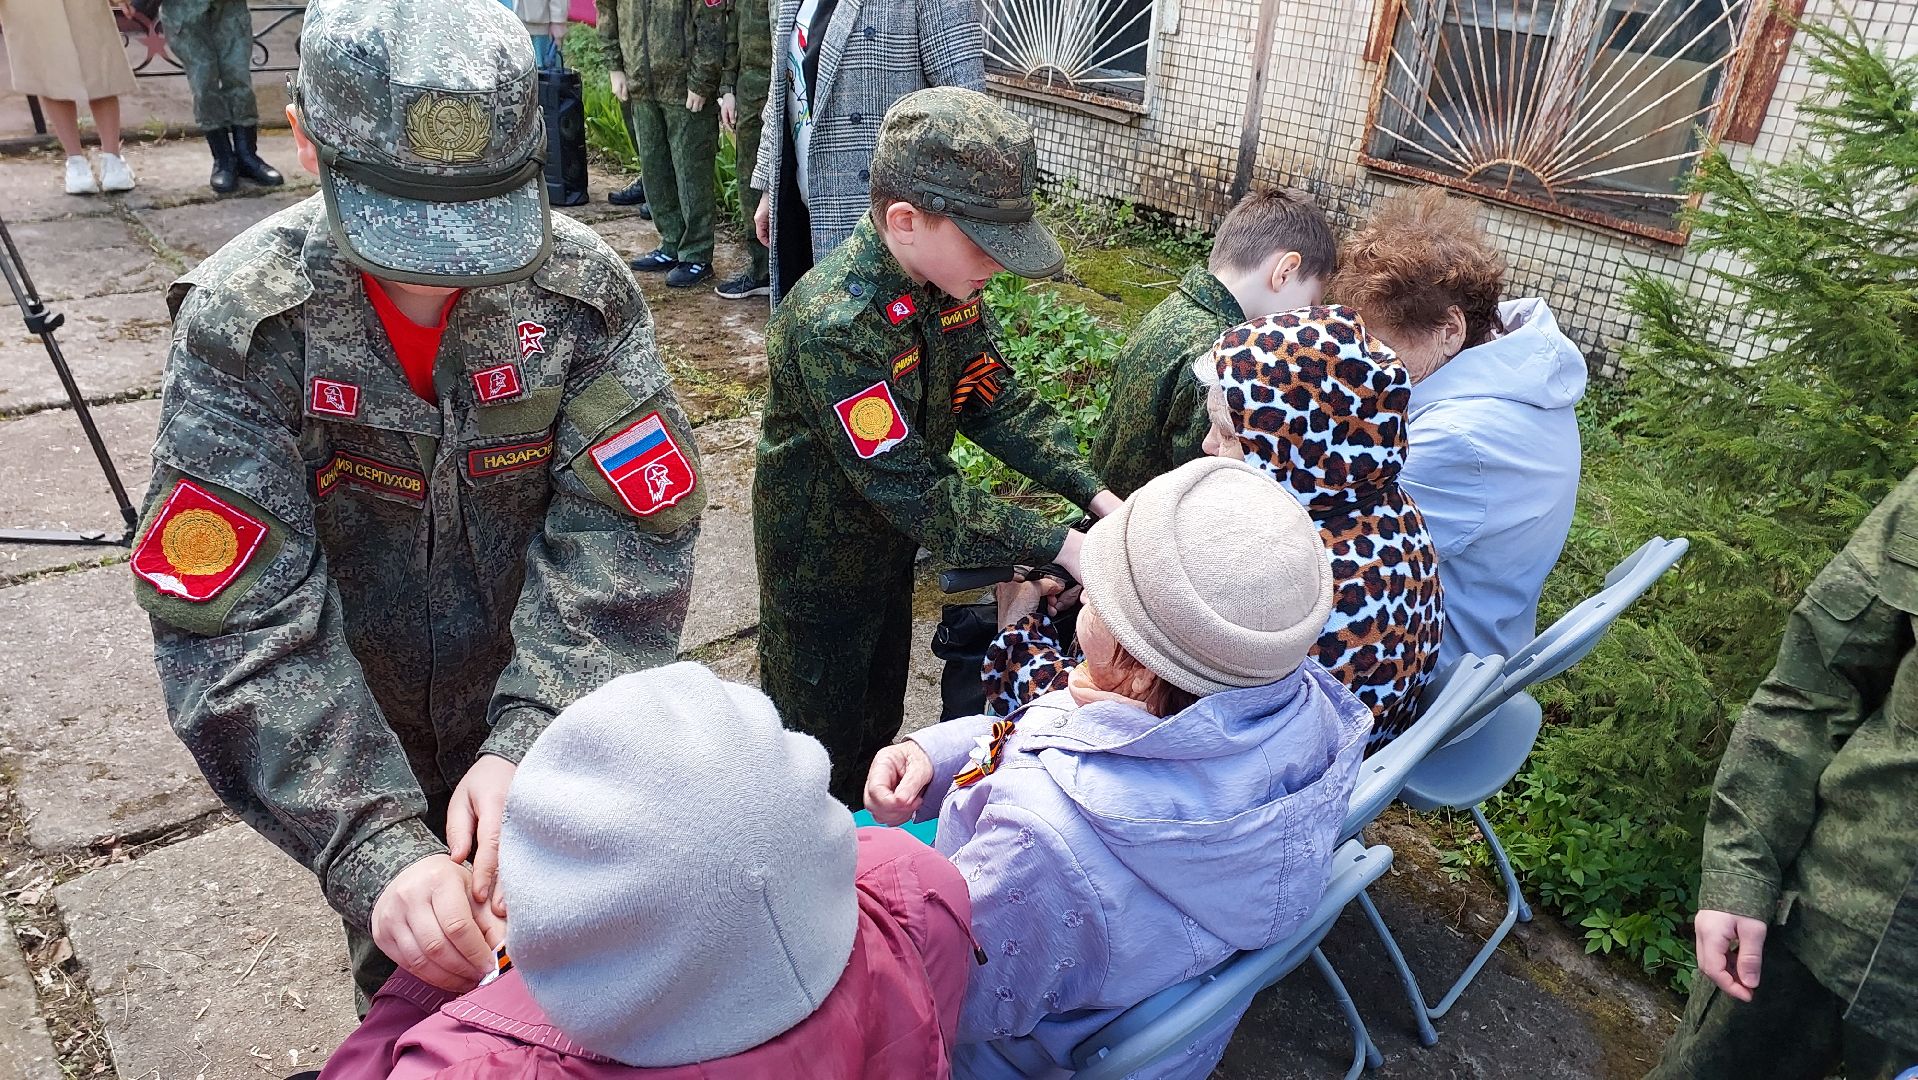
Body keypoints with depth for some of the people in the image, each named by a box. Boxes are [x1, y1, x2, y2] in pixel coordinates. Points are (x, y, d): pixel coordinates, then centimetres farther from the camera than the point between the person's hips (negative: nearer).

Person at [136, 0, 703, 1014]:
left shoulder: (582, 289, -19)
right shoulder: (240, 325, -22)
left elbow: (624, 538, -24)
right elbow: (235, 624, -27)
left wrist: (530, 742, -37)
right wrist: (376, 847, -38)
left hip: (545, 717, 1)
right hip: (367, 738, 0)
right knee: (407, 972, 22)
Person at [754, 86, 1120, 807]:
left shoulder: (948, 281, -11)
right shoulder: (834, 324, -36)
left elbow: (994, 399, -3)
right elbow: (913, 489, -34)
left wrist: (1095, 495, -14)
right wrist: (1058, 546, -31)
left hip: (891, 545, 7)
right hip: (820, 561, -7)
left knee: (879, 720, 26)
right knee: (819, 746, 15)